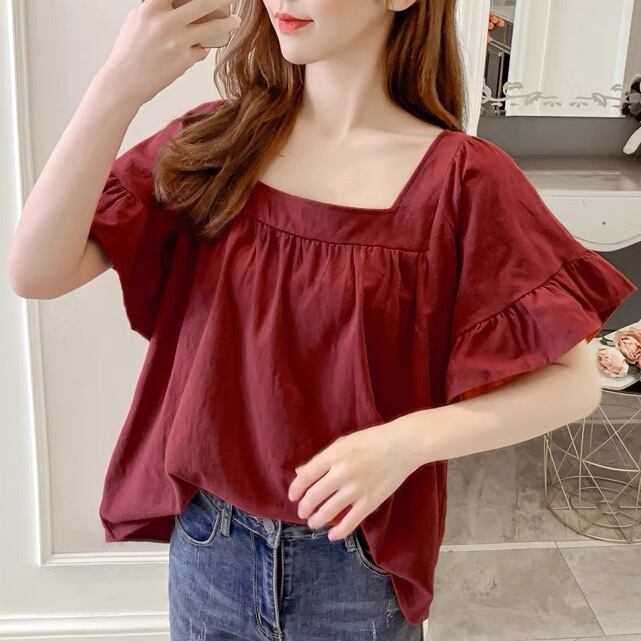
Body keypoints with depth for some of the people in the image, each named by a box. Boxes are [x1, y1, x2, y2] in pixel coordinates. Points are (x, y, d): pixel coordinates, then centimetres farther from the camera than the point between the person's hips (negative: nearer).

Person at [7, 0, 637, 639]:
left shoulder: (460, 180, -14)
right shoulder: (210, 145, -6)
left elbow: (573, 381, -11)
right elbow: (35, 271, -14)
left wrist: (410, 440, -26)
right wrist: (120, 85, -26)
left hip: (359, 564, -2)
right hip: (204, 544, 2)